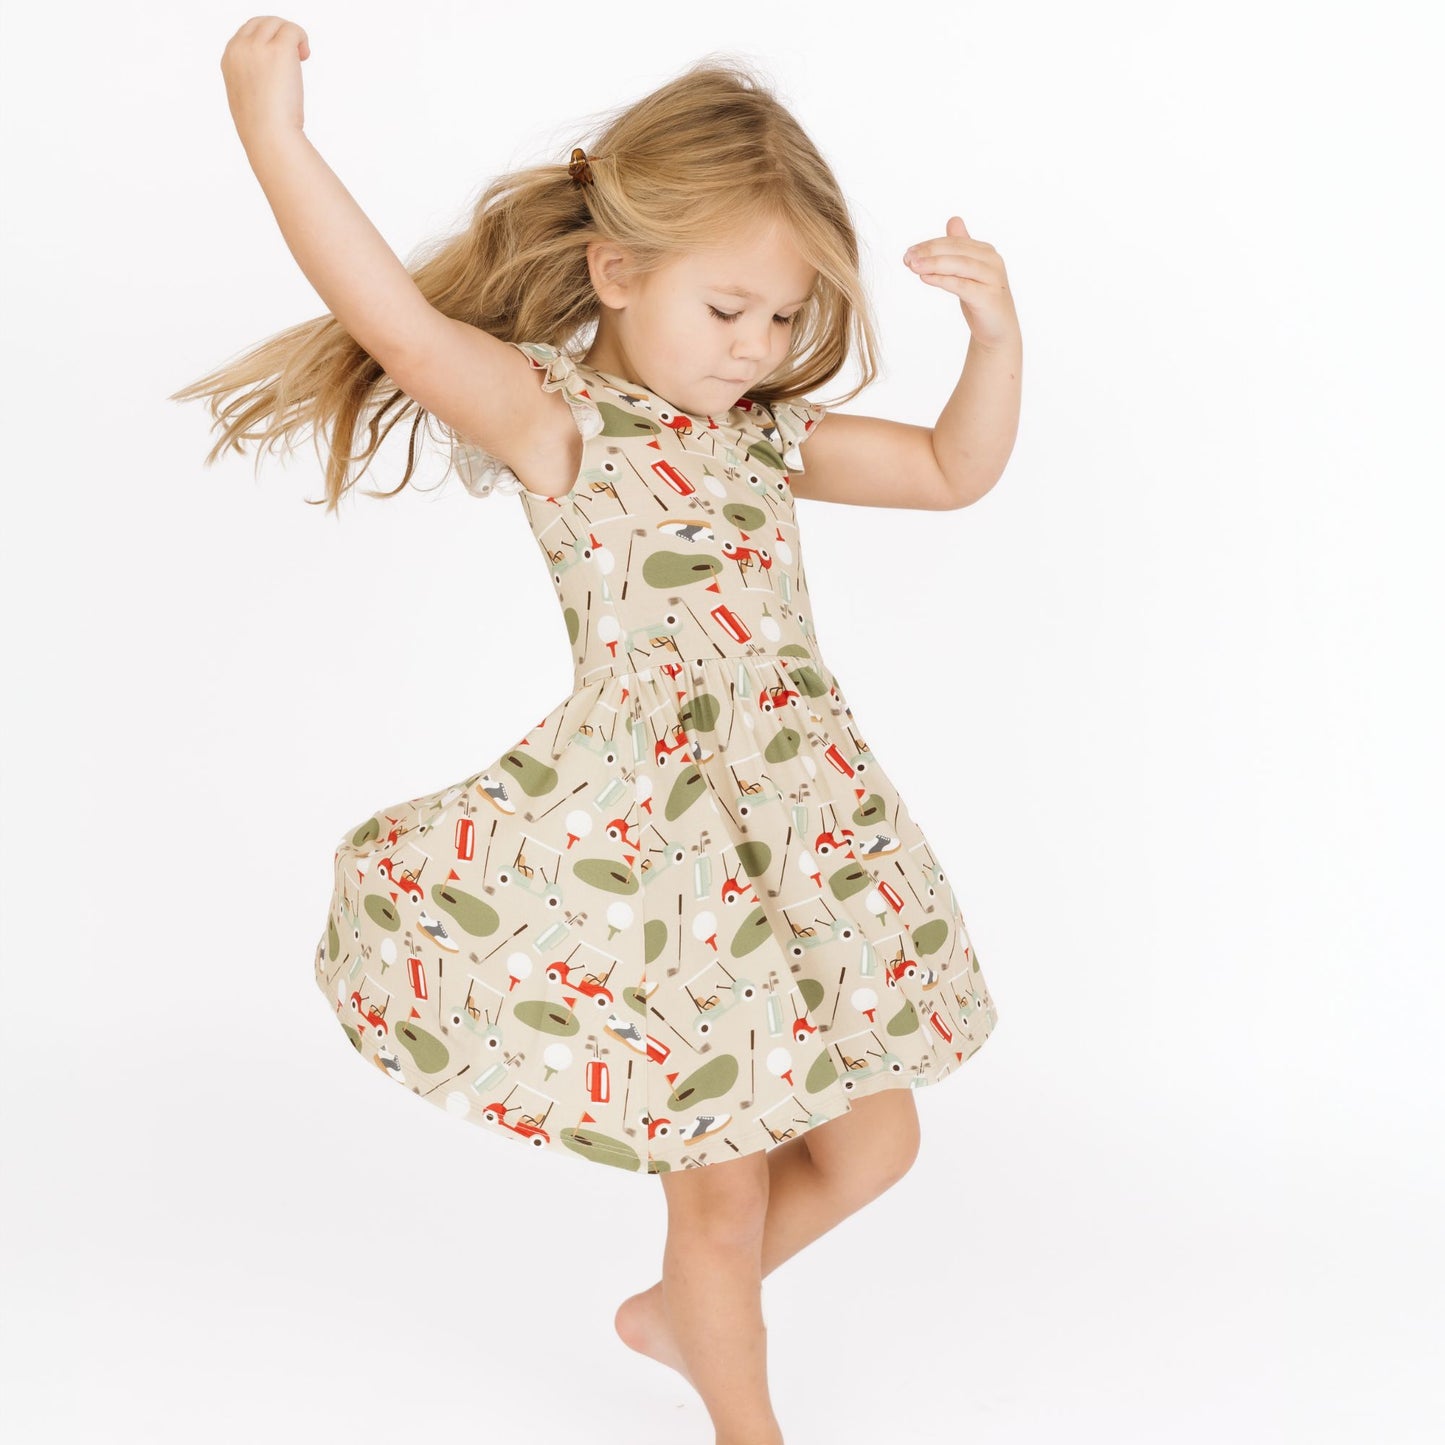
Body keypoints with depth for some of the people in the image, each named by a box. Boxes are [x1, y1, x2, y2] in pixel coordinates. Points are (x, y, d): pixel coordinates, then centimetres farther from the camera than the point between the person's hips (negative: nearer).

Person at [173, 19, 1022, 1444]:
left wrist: (993, 333, -1)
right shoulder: (551, 419, -8)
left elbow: (955, 471, 15)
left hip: (809, 836, 7)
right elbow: (393, 318, -23)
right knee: (725, 1188, 8)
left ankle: (685, 1308, 44)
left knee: (871, 1139, 18)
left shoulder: (770, 433, 11)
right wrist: (272, 131, -29)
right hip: (656, 847, -7)